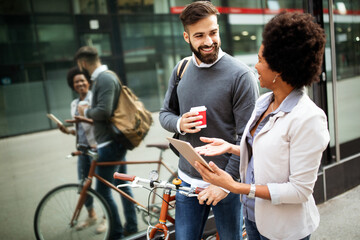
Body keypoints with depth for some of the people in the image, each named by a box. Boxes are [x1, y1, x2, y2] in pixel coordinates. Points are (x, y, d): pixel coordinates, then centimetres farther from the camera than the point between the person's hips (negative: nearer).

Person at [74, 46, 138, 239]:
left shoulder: (104, 79, -18)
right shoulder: (108, 76, 15)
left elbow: (104, 111, -26)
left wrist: (86, 111, -9)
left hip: (110, 143, -11)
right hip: (117, 141, 11)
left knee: (102, 190, -2)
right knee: (122, 185, 18)